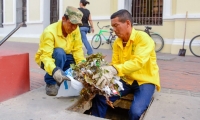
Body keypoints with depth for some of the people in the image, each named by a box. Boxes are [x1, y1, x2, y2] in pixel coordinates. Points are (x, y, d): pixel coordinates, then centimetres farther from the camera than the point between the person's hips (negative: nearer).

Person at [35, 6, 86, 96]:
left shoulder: (75, 29, -14)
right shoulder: (50, 32, -30)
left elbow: (77, 50, -14)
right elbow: (46, 56, -38)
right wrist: (54, 70, -57)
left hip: (64, 58, 5)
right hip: (45, 59, -5)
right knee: (59, 52, -38)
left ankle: (63, 77, 5)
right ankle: (51, 83, -21)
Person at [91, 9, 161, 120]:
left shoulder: (143, 38, -16)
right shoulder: (117, 43, 4)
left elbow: (138, 62, -30)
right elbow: (115, 64, 1)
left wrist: (115, 70, -44)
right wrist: (107, 72, -22)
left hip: (144, 81, -5)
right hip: (126, 80, 5)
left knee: (135, 111, -29)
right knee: (99, 98, -14)